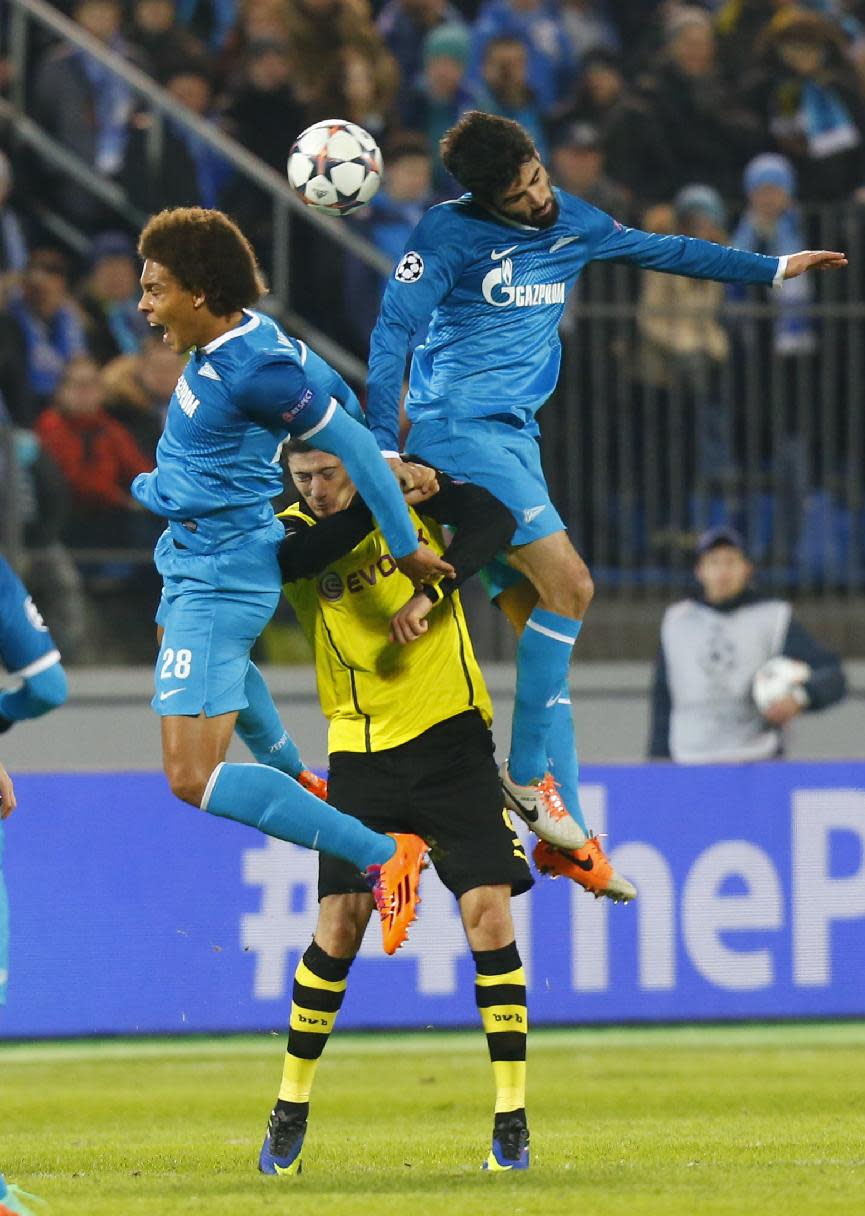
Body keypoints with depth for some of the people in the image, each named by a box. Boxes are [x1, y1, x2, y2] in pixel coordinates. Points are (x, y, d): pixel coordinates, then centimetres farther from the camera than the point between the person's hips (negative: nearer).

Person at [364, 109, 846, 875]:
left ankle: (565, 832, -1)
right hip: (457, 428, -7)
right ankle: (529, 772, -9)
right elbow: (393, 331, -13)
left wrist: (775, 269, 31)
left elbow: (661, 251, 24)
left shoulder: (573, 224, 8)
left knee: (537, 619, 1)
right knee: (569, 583, -18)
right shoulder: (452, 233, -11)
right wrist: (384, 447, -21)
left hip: (515, 437, 7)